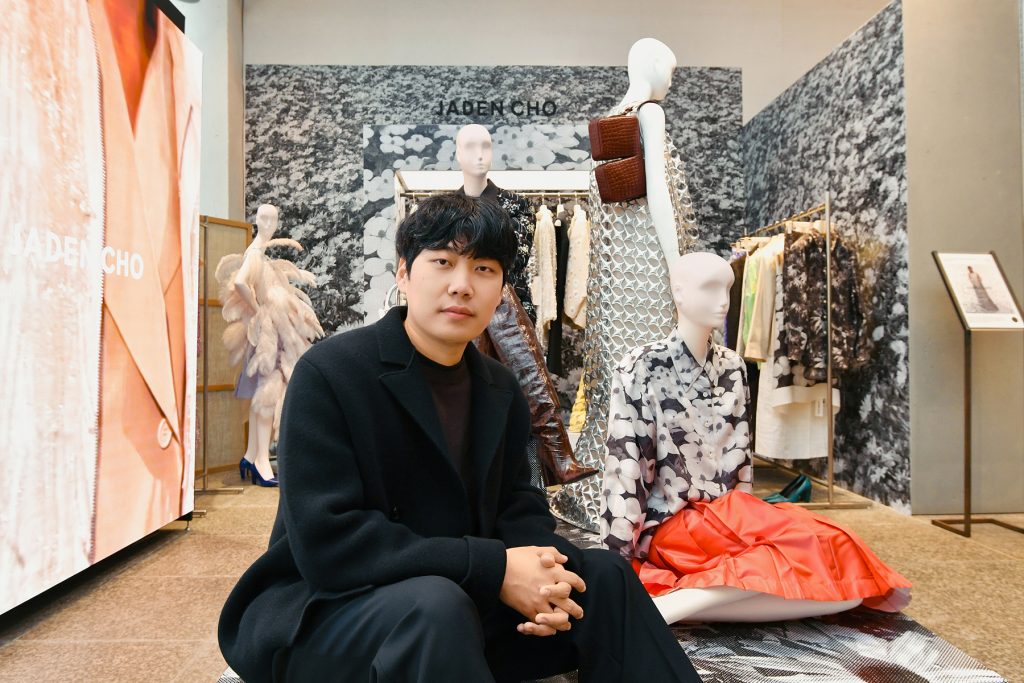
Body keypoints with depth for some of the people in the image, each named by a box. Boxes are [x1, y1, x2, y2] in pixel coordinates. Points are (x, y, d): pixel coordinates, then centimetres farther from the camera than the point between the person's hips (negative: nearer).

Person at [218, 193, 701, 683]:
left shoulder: (500, 390, 4)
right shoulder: (328, 373, -17)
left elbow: (518, 508, 6)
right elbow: (326, 541, -25)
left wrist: (542, 575, -19)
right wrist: (495, 568, -26)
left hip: (458, 603, 6)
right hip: (324, 610, -5)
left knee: (603, 577, -6)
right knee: (434, 607, -37)